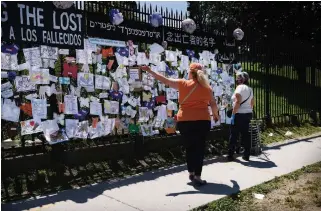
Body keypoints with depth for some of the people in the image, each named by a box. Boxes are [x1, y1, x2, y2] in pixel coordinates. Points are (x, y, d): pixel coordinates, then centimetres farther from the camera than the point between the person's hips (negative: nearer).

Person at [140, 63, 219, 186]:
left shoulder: (183, 84, -1)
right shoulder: (207, 87, 3)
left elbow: (164, 80, 1)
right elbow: (213, 104, 8)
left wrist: (150, 71, 10)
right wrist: (216, 115, 27)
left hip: (184, 121, 0)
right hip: (202, 121, 0)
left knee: (189, 147, 15)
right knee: (199, 148, 5)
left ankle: (191, 173, 27)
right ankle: (197, 177, 4)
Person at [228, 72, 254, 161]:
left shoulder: (239, 87, -12)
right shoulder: (250, 89, 13)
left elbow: (237, 102, -20)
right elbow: (252, 103, 14)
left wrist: (233, 114, -18)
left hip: (239, 114, -8)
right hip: (248, 114, 8)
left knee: (234, 135, 0)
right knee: (246, 134, 10)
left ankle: (230, 155, 6)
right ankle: (246, 155, 13)